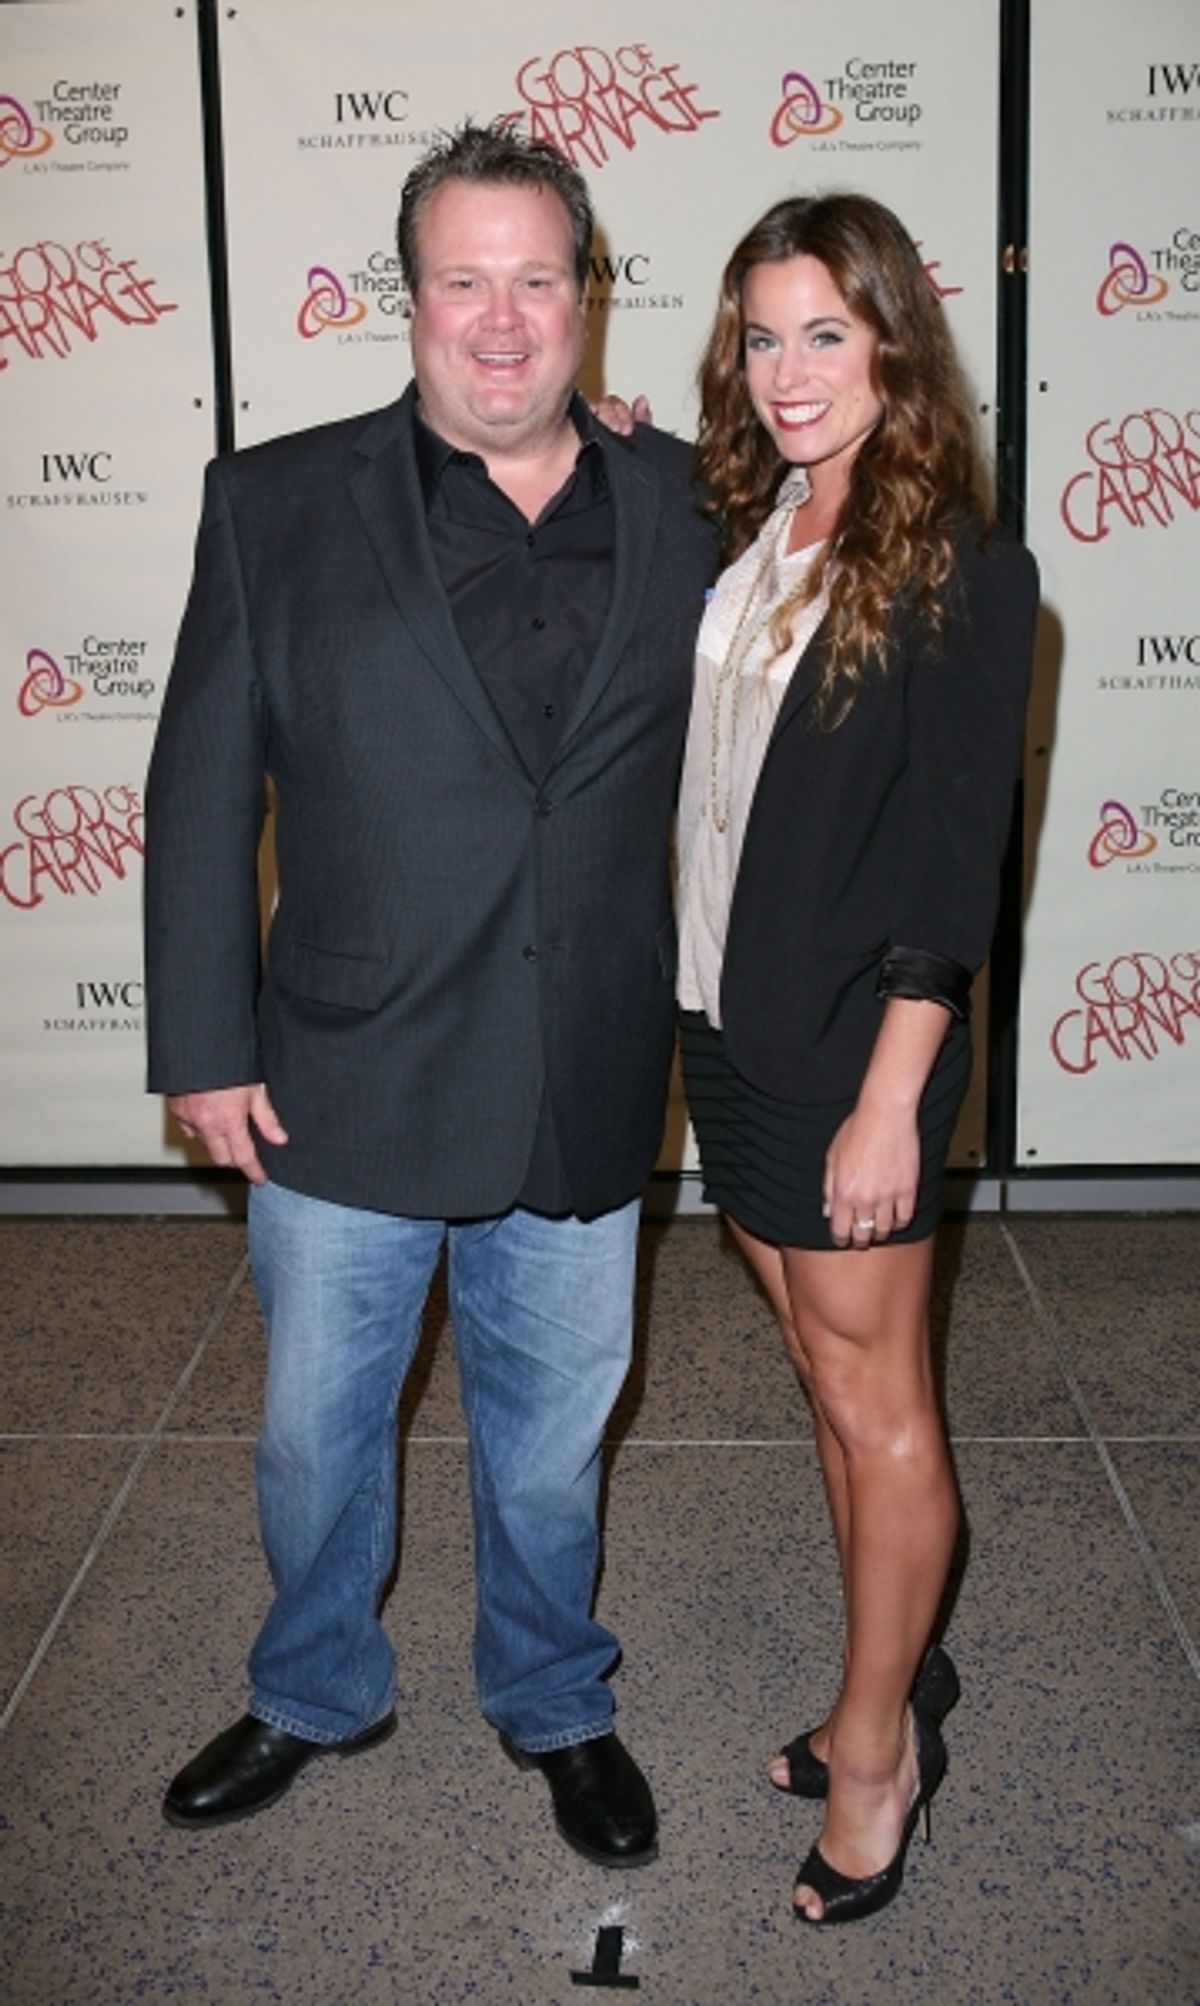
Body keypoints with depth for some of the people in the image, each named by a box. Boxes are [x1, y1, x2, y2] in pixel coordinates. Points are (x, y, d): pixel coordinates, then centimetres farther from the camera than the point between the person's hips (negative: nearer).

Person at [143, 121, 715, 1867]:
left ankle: (556, 1706, 45)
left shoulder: (680, 509, 0)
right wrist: (205, 1043, -5)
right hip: (345, 1088, 0)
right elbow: (204, 788, -3)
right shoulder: (278, 506, -4)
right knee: (315, 1430, 18)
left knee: (551, 1442, 19)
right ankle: (317, 1694, 46)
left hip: (585, 1102, 1)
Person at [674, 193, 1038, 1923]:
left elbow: (952, 861, -16)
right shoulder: (748, 537, 8)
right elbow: (716, 789, 10)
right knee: (828, 1384, 18)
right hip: (729, 1029, 7)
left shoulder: (959, 572, -13)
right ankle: (904, 1682, 36)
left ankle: (881, 1745, 26)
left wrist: (891, 1102, -17)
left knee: (875, 1405, 7)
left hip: (852, 1052, -7)